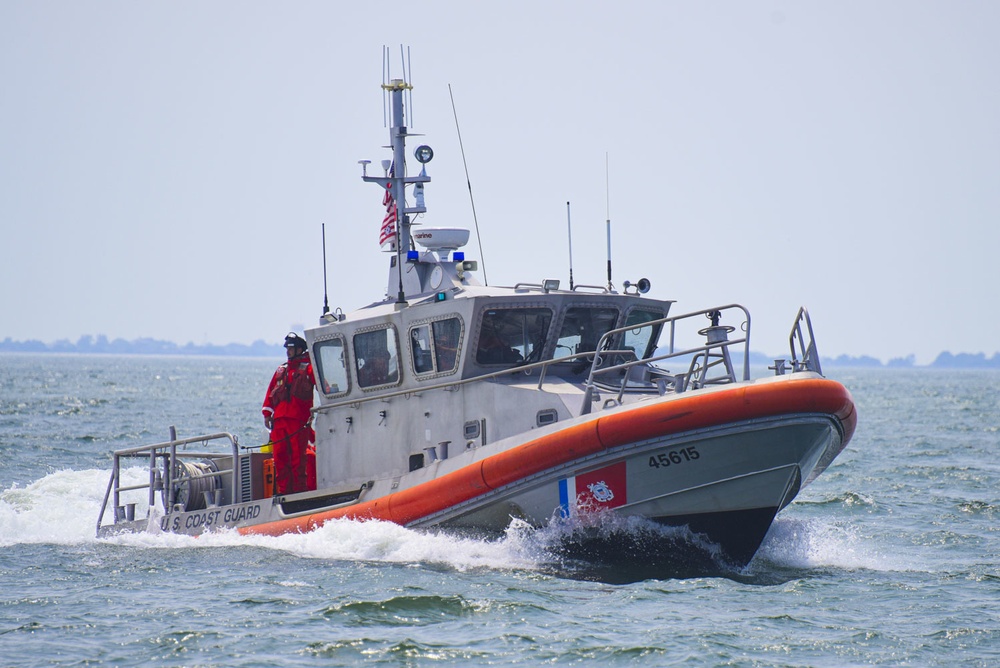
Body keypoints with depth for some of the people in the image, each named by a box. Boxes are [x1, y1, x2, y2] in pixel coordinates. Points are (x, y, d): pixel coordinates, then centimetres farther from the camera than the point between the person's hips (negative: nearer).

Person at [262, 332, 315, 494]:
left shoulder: (309, 369, 3)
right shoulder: (281, 370, 21)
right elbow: (270, 392, 20)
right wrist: (267, 413, 10)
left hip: (299, 420, -6)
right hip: (279, 420, 6)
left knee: (298, 458, -6)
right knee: (280, 457, 3)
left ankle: (299, 491, -2)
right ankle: (283, 491, 7)